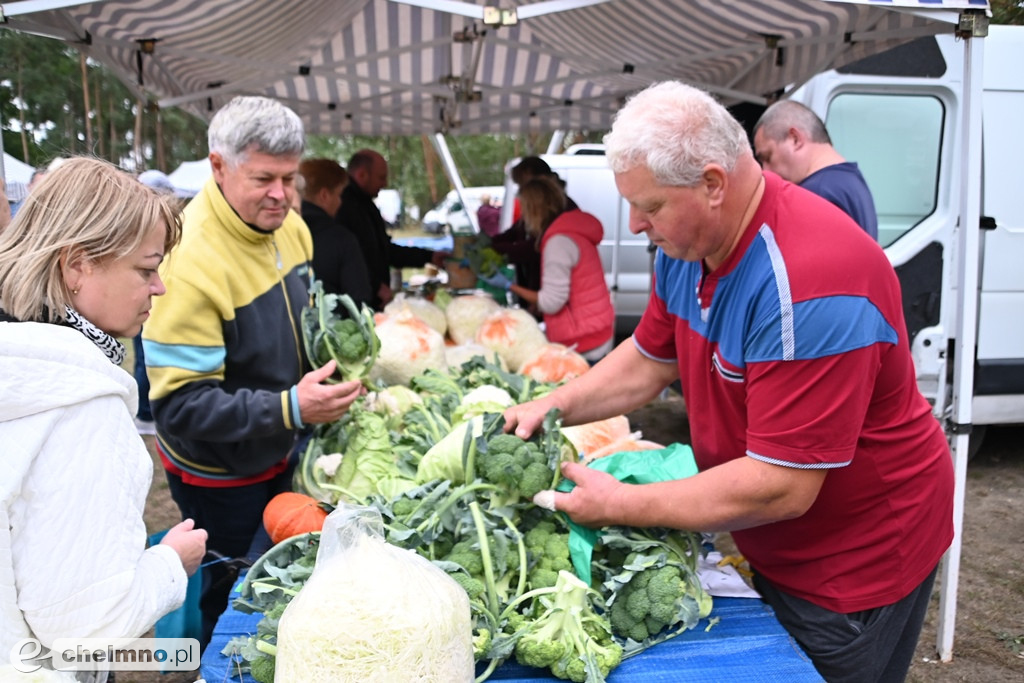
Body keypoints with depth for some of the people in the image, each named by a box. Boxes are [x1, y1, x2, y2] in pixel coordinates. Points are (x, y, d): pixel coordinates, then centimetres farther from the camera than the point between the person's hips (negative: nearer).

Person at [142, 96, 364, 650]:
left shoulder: (288, 226, -5)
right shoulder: (188, 261, -29)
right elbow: (180, 406, -29)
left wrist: (334, 360, -5)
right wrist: (289, 409, -38)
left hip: (283, 454, 7)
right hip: (219, 475, -7)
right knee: (233, 602, 14)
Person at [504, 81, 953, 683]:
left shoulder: (810, 282, -34)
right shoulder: (687, 245, -6)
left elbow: (782, 487, -32)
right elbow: (649, 360, 7)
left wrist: (620, 505, -26)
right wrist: (550, 408, -5)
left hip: (856, 562, -7)